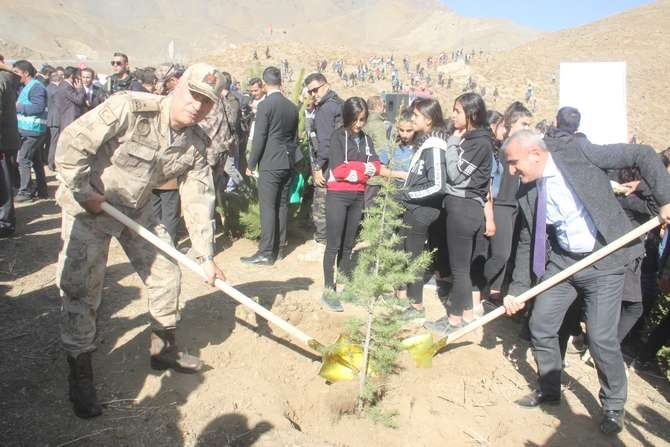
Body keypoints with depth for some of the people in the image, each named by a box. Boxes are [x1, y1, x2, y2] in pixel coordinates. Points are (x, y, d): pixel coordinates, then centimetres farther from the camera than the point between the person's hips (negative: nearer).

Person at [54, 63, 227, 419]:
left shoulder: (196, 143, -10)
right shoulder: (129, 108, -28)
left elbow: (199, 200, -8)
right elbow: (71, 144, -25)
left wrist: (206, 256, -10)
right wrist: (86, 193, -20)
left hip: (137, 209, 6)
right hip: (88, 204, -6)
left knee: (166, 274, 9)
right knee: (80, 292, -5)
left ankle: (164, 349, 31)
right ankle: (80, 377, 11)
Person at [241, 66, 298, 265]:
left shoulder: (265, 105, -11)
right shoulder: (292, 107, 9)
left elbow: (259, 138, -13)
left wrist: (251, 164, -5)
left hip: (270, 164, -7)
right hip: (287, 163, 7)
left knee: (267, 208, -5)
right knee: (282, 205, 11)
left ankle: (266, 253, -4)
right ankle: (279, 247, 18)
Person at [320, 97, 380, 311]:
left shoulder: (366, 139, 11)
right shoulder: (338, 136, -5)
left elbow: (376, 167, 3)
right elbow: (338, 169, -15)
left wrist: (353, 171, -12)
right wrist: (364, 167, -7)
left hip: (358, 197, 5)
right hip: (338, 196, -5)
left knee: (348, 245, 13)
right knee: (334, 245, -3)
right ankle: (328, 291, 2)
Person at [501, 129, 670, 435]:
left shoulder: (578, 152, -16)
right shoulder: (526, 193, -1)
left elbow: (642, 155, -10)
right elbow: (527, 243, 5)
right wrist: (517, 289, 1)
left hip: (604, 260, -5)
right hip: (561, 261, 5)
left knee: (601, 338, -5)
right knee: (540, 326, 6)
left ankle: (613, 405, 22)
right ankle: (548, 390, 31)